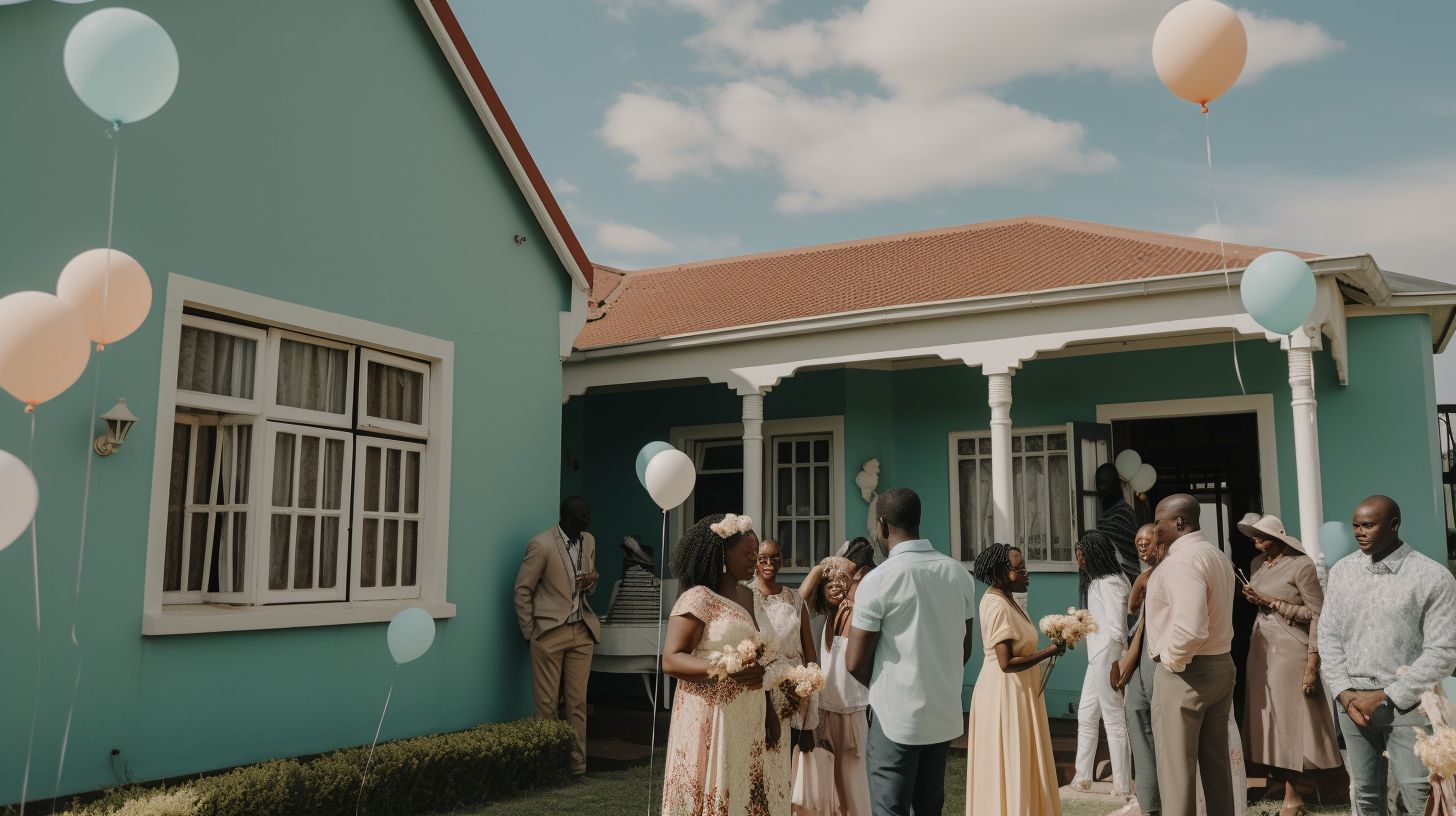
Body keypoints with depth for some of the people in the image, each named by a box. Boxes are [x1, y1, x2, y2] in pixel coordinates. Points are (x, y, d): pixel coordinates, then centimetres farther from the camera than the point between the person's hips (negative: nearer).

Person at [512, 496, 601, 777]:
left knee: (578, 702, 7)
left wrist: (591, 582, -1)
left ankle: (578, 764, 13)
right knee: (547, 704, 1)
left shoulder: (589, 542, 9)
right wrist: (530, 631, -6)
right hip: (550, 633, -5)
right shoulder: (541, 545, -11)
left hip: (582, 632, 5)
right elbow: (522, 590, -5)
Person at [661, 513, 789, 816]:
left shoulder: (748, 596, 11)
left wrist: (769, 711, 14)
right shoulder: (698, 599, -12)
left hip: (750, 719, 7)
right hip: (712, 719, -7)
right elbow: (670, 660, -18)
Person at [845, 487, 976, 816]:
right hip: (945, 715, 6)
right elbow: (965, 649, 12)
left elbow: (855, 662, -12)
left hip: (895, 717, -6)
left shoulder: (878, 581, -15)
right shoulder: (959, 574, 3)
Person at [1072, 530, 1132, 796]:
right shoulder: (1096, 581, 12)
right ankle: (1082, 778, 24)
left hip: (1108, 657, -10)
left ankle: (1121, 787, 8)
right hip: (1096, 657, 10)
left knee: (1114, 720, -1)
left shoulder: (1110, 583, -17)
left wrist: (1116, 664, -20)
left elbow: (1116, 629, -19)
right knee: (1086, 717, 15)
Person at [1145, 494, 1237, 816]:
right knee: (1217, 762, 16)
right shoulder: (1216, 555, 13)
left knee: (1176, 768, -1)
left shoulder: (1182, 560, -19)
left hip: (1184, 673, -10)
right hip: (1221, 666, 10)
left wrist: (1173, 660, -15)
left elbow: (1191, 628, -30)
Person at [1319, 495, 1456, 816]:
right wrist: (1344, 692, -3)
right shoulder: (1341, 571, 5)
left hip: (1408, 705, -3)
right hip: (1353, 701, 4)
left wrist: (1385, 696, -11)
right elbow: (1328, 635, 8)